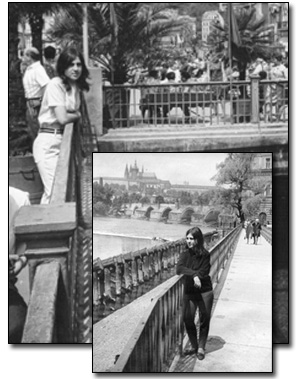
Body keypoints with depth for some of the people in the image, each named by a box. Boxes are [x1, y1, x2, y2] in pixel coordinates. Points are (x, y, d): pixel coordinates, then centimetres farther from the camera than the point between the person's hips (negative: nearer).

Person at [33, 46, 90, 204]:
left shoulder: (77, 86, 13)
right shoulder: (55, 84, -11)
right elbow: (62, 118, -16)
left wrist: (75, 115, -5)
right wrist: (78, 115, 0)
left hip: (64, 140, 7)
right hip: (49, 142, -7)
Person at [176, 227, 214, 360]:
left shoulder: (204, 254, -9)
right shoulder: (185, 254, -2)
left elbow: (203, 274, -15)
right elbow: (178, 269, -18)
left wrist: (188, 273, -21)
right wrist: (194, 274, -29)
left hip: (205, 292, -2)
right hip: (189, 292, 3)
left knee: (204, 320, 7)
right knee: (187, 319, 4)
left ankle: (201, 348, 25)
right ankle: (194, 346, 25)